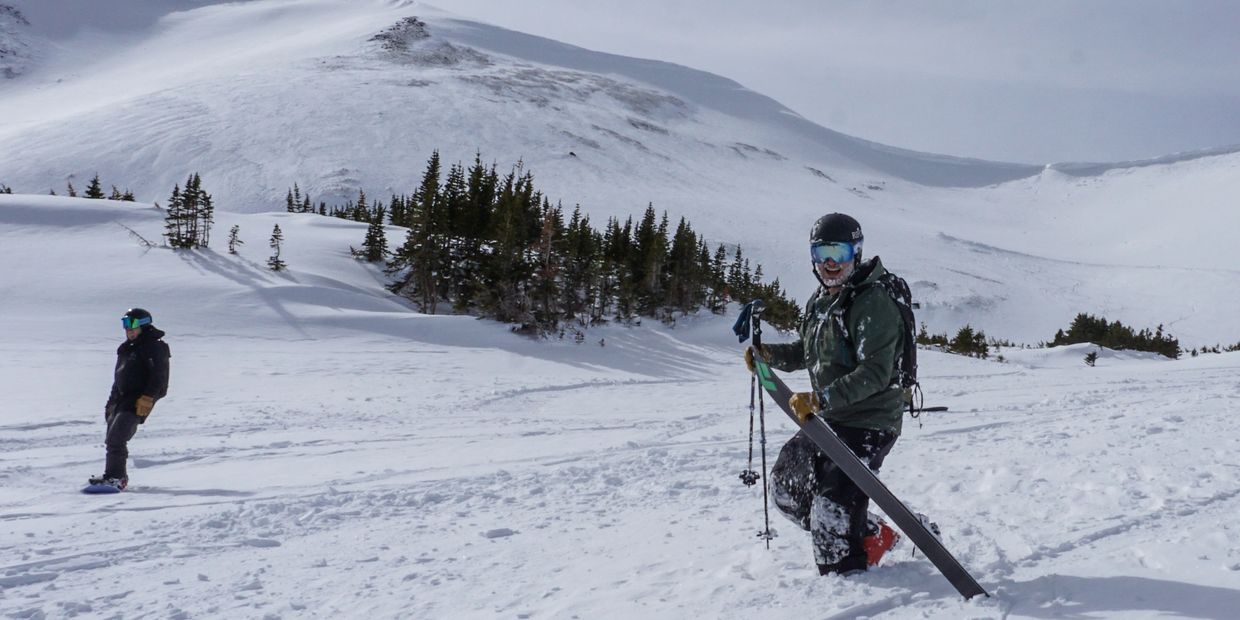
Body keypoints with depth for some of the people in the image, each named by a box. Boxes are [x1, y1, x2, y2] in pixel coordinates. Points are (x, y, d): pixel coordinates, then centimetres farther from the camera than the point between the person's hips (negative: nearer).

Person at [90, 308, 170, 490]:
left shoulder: (154, 347, -9)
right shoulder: (127, 348, 20)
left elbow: (158, 376, -17)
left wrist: (147, 398, -25)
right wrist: (111, 402, 22)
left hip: (138, 402, -10)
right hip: (121, 399, 10)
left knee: (116, 438, -19)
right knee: (111, 439, 13)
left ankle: (115, 478, -17)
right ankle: (118, 476, 24)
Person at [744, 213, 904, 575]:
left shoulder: (873, 302, -18)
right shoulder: (820, 301, 10)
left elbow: (875, 373, -26)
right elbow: (806, 353, 22)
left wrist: (822, 399, -35)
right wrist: (769, 354, 2)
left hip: (868, 423, -10)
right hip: (828, 419, 10)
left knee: (831, 508, -15)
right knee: (786, 488, 15)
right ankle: (872, 537, 26)